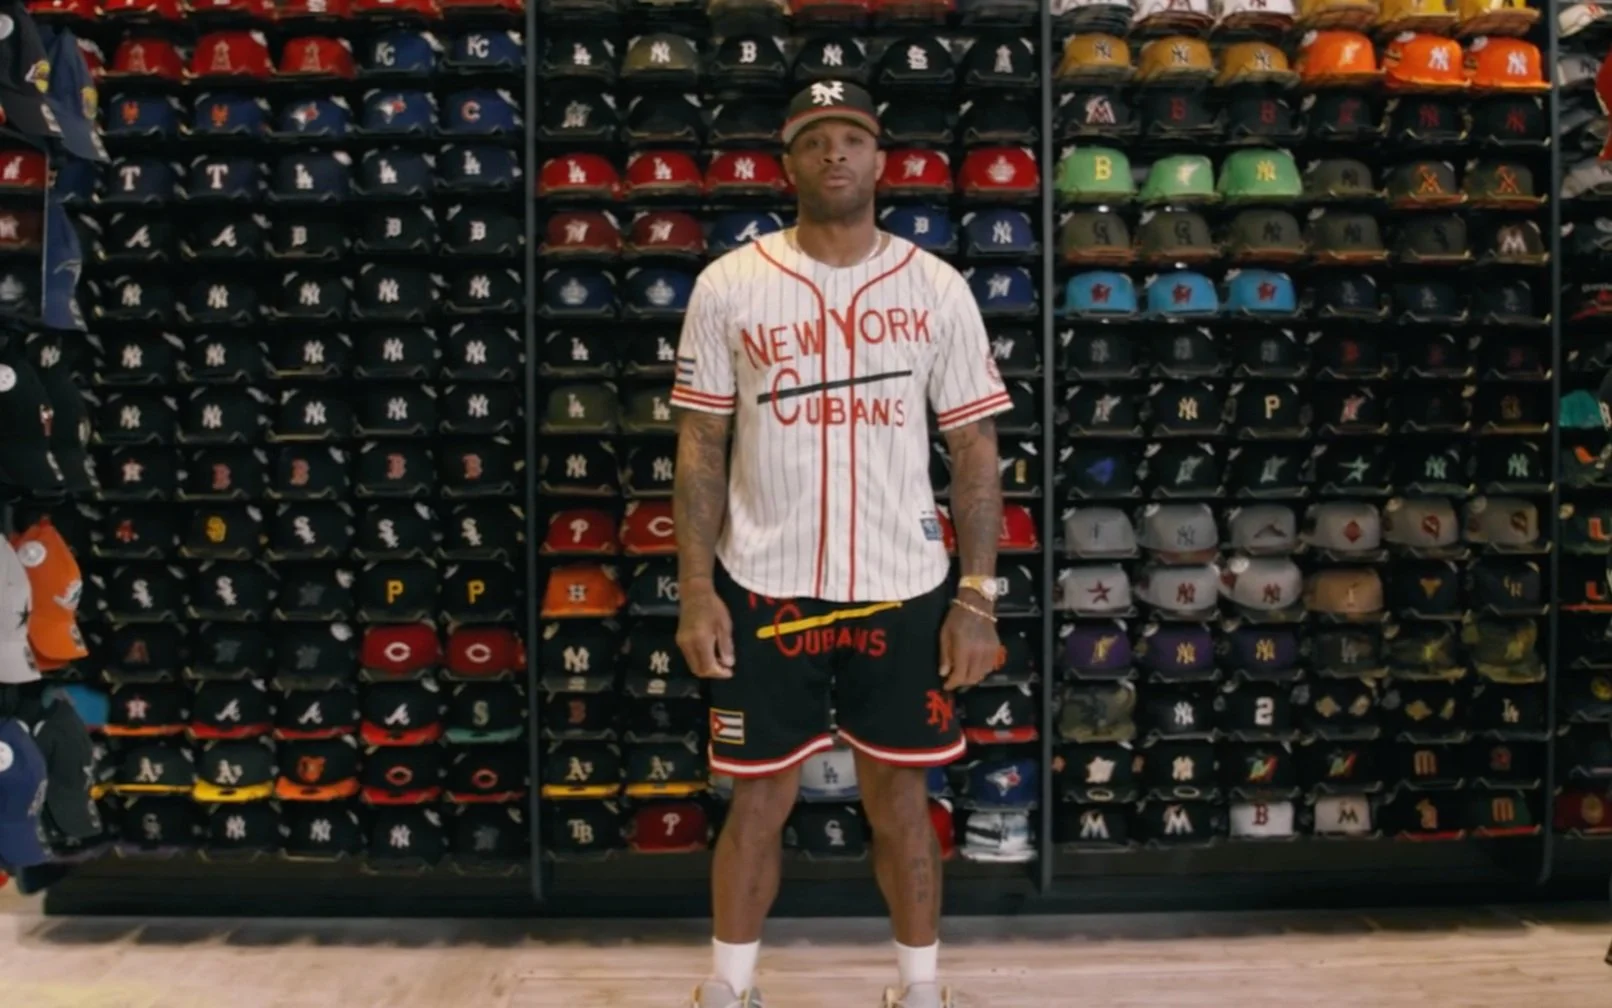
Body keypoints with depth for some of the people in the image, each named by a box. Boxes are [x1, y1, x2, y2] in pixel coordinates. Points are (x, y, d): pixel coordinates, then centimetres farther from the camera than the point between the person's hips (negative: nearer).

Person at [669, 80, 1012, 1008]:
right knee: (759, 800, 11)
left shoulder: (937, 289, 1)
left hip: (902, 589, 0)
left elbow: (975, 449, 2)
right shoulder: (729, 287, 0)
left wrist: (978, 598, -4)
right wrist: (696, 590, -5)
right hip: (766, 588, 0)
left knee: (901, 799, 12)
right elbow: (701, 446, 2)